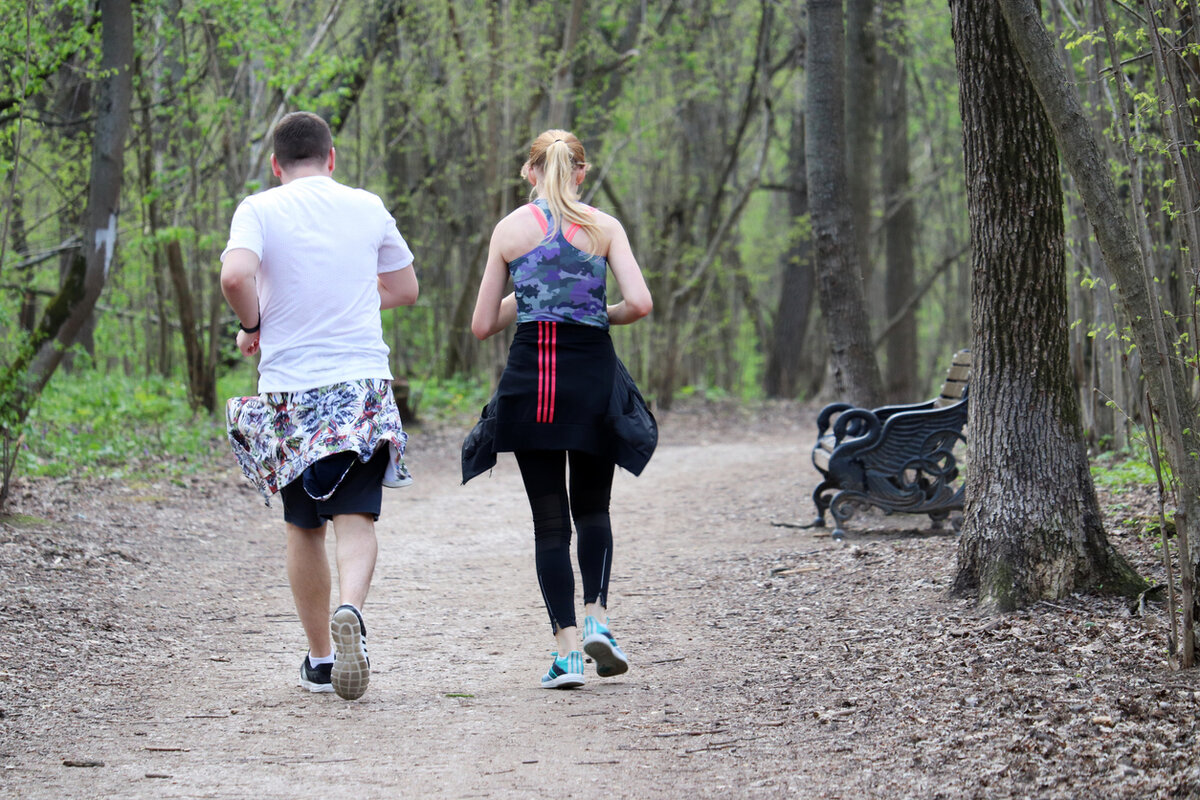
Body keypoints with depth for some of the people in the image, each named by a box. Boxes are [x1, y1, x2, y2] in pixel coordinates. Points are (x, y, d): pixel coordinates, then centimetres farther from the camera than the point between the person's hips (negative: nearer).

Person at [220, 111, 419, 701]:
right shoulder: (368, 208, 6)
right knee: (355, 519, -6)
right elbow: (405, 290, 18)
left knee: (303, 529, 13)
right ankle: (350, 612, -34)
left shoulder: (259, 210, -2)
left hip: (290, 390, 0)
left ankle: (320, 658, 19)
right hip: (363, 384, 0)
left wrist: (253, 325, -2)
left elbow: (235, 275, -21)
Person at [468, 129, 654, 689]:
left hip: (530, 376, 0)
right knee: (592, 507, 17)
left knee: (549, 517, 5)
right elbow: (639, 302, -7)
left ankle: (566, 648, -4)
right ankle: (596, 616, -3)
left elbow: (483, 325, 7)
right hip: (592, 372, 0)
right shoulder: (604, 227, 5)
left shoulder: (510, 229, 6)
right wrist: (603, 316, 14)